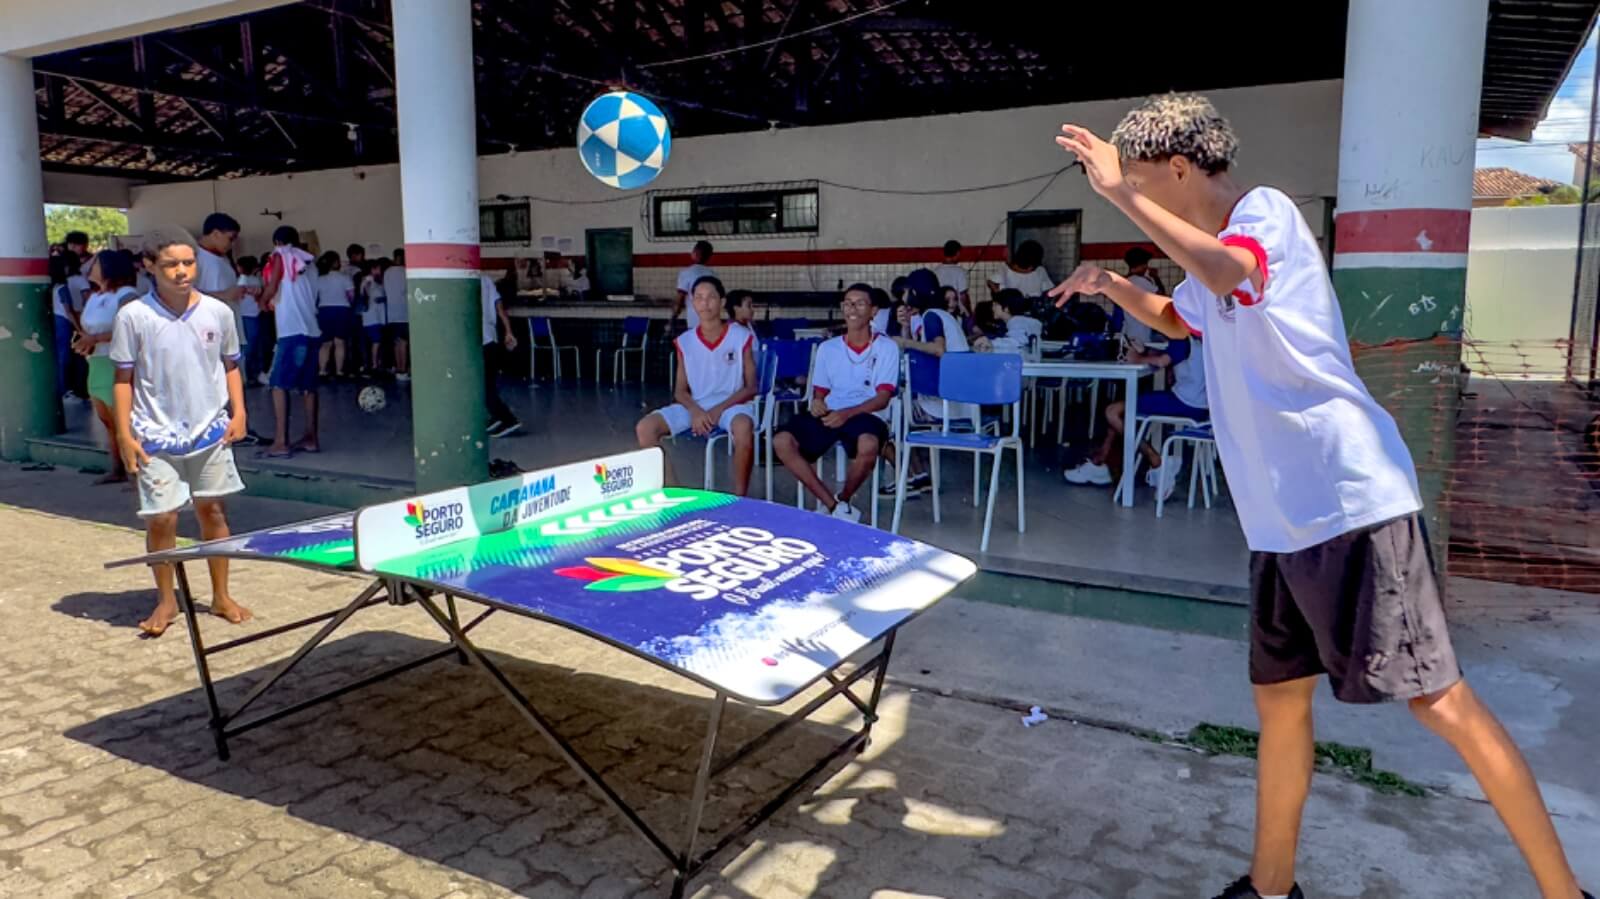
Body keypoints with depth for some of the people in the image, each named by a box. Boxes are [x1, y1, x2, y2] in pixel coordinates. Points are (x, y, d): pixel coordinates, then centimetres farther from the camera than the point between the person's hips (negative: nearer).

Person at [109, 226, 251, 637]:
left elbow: (230, 366, 11)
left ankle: (221, 595, 21)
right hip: (157, 435, -2)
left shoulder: (218, 312, 0)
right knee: (161, 518, 1)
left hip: (211, 430, 2)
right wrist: (124, 433, -6)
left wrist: (238, 411, 1)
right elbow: (124, 378, -2)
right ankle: (166, 600, 19)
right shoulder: (134, 316, -7)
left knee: (212, 510, 9)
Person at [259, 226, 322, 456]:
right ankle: (311, 438, 12)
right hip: (310, 329, 7)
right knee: (308, 385, 10)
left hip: (292, 330, -7)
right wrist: (274, 301, 29)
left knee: (279, 384, -7)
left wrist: (263, 301, 17)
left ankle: (281, 443, -13)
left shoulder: (280, 255, 3)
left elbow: (271, 289, -2)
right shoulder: (307, 261, 20)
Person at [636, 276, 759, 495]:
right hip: (695, 407, 4)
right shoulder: (684, 341, 5)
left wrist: (718, 410, -17)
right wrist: (695, 411, -15)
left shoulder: (741, 337, -3)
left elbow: (750, 387, -3)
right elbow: (680, 390, 8)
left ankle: (740, 497, -22)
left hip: (731, 404, -3)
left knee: (743, 427, -41)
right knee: (644, 428, -20)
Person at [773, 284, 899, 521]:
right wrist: (817, 403, -10)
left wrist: (847, 413, -21)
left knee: (868, 446, -40)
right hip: (829, 414, 4)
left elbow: (882, 398, -5)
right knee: (781, 442, -24)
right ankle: (835, 506, -19)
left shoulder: (886, 347, 4)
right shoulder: (827, 348, 16)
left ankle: (842, 500, -6)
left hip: (866, 415, -3)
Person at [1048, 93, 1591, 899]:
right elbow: (1177, 318, 37)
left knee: (1436, 698, -4)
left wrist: (1120, 194, -28)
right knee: (1278, 699, 14)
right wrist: (1115, 287, 17)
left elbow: (1227, 273, -35)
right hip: (1281, 518, 9)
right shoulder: (1213, 248, 16)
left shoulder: (1266, 209, -10)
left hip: (1349, 501, -9)